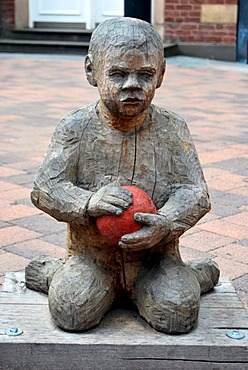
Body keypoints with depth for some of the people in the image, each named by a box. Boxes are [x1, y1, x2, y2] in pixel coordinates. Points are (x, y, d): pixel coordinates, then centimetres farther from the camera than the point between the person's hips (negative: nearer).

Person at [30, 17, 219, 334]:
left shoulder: (172, 130, -4)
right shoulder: (76, 128, -8)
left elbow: (195, 193, -6)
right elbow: (44, 188, -10)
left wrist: (166, 223, -29)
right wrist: (88, 203, -31)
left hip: (154, 256, 1)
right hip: (91, 256, 0)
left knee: (177, 313, -20)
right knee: (72, 311, -23)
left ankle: (185, 279, 14)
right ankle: (63, 276, 11)